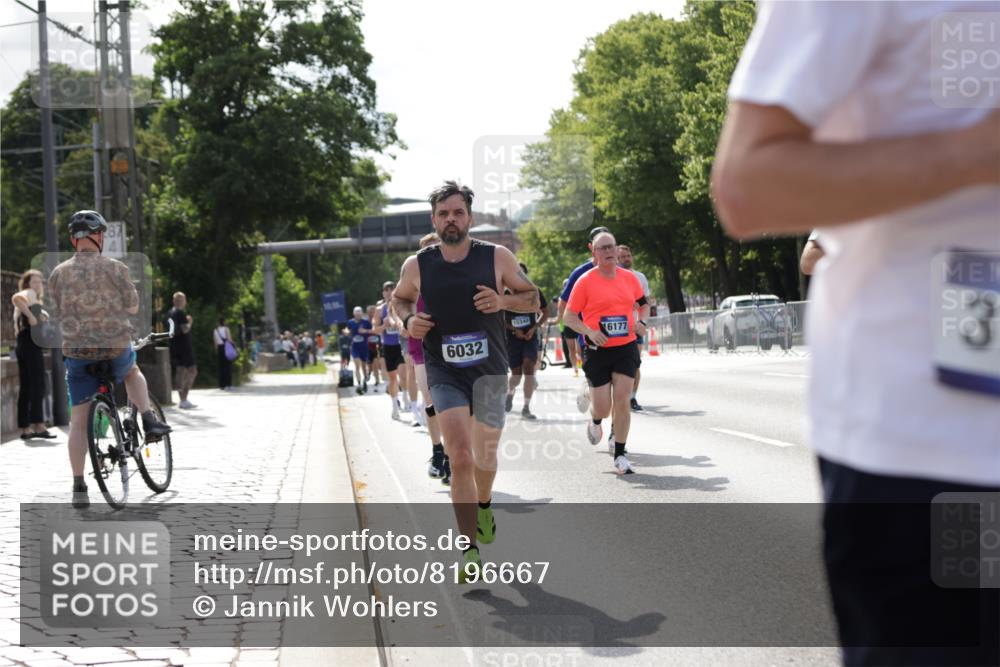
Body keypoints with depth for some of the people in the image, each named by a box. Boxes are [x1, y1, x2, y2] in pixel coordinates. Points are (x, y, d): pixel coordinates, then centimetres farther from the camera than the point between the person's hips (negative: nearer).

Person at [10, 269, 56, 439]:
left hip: (21, 345, 10)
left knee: (25, 388, 8)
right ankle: (38, 426, -19)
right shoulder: (29, 293, -4)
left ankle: (25, 428, 8)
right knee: (38, 385, -13)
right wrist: (30, 316, -25)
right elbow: (16, 298, -26)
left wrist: (41, 314, 11)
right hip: (30, 344, -10)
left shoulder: (34, 298, 23)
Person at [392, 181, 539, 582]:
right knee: (460, 458, -16)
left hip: (489, 370, 1)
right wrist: (408, 319, -4)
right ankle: (470, 550, -13)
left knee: (484, 456, 15)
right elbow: (399, 298, 18)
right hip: (444, 372, -1)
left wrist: (503, 300, -15)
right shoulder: (416, 266, -1)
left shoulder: (497, 258, -3)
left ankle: (483, 505, 49)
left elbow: (533, 298, 6)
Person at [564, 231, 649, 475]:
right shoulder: (585, 281, -6)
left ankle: (619, 455, 6)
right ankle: (595, 421, 38)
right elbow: (569, 316, -3)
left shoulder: (629, 277, 6)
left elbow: (643, 303, 22)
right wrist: (589, 332, -19)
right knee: (603, 407, 0)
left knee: (622, 401, -5)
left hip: (626, 348, 2)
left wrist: (641, 322, 1)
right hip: (598, 351, -2)